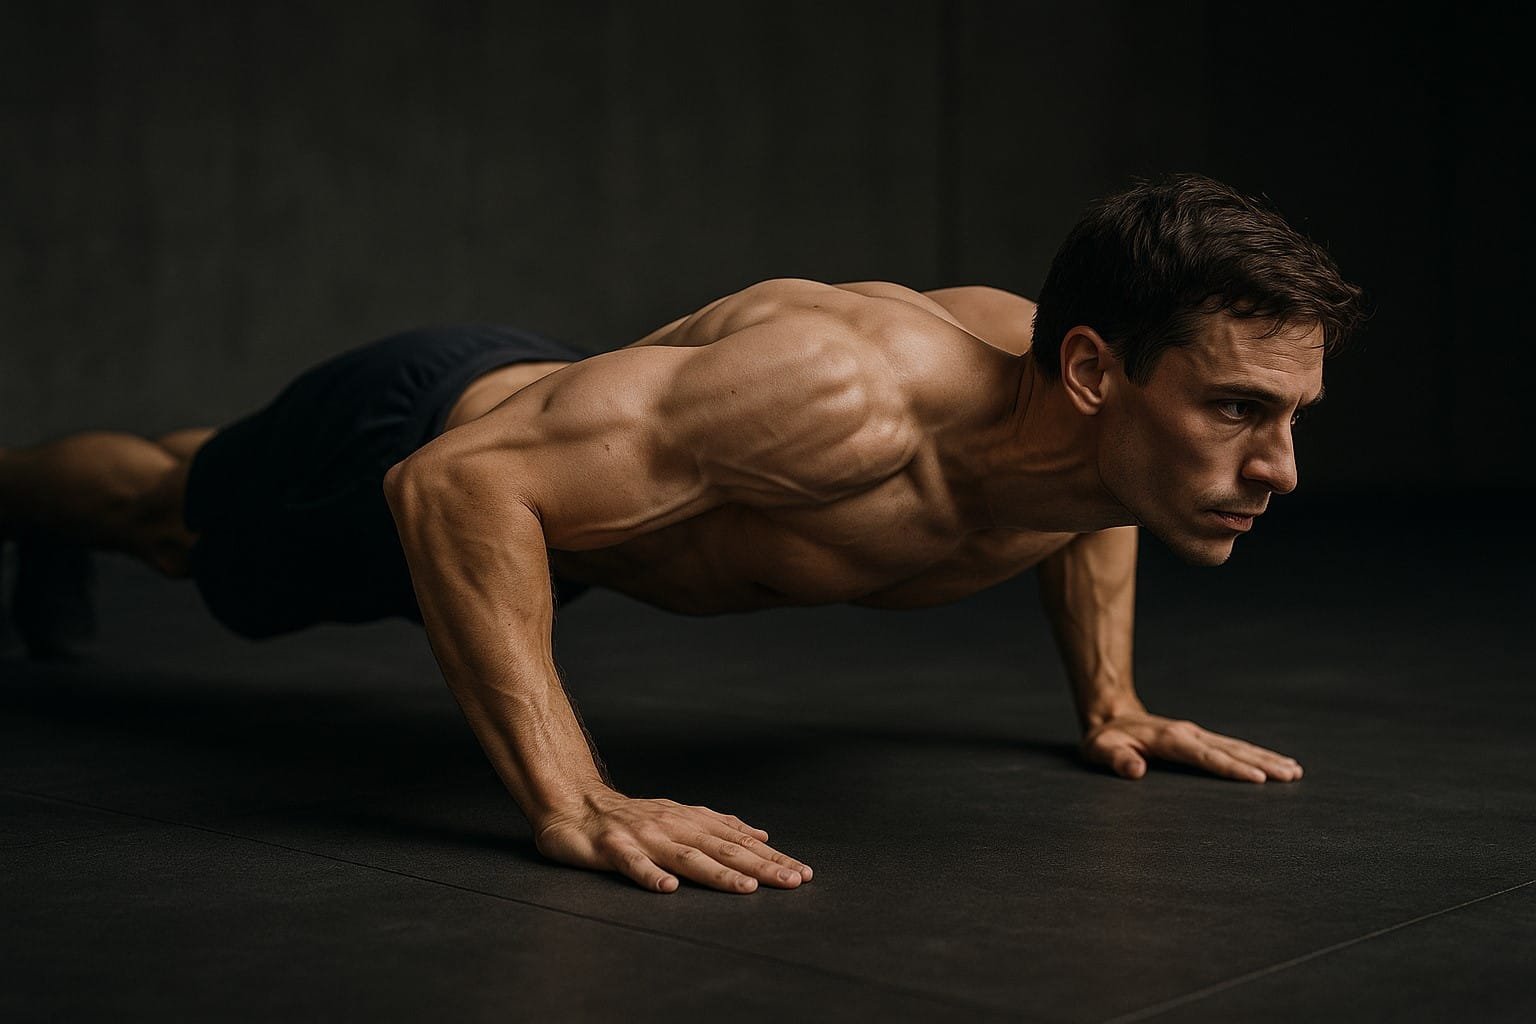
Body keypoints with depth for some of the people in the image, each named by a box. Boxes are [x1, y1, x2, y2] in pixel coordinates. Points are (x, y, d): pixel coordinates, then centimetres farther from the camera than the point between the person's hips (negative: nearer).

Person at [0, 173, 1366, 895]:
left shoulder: (1094, 424, -25)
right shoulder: (854, 395, -49)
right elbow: (458, 484, -48)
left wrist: (1109, 703, -3)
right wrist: (572, 803, -51)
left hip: (557, 425, 7)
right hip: (414, 437, -7)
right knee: (163, 512, 27)